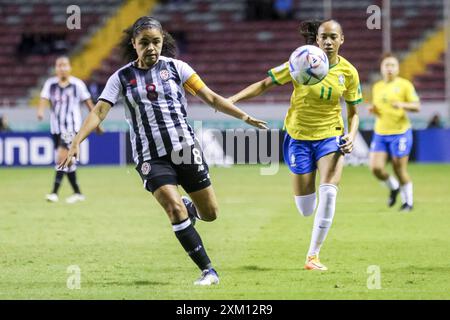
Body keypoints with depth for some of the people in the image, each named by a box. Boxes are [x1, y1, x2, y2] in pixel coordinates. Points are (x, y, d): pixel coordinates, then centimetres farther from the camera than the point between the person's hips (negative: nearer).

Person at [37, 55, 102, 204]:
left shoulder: (77, 84, -4)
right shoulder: (50, 84, 4)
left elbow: (88, 103, 3)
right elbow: (44, 99, -9)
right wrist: (40, 111, -31)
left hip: (72, 127, -5)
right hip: (56, 128, 5)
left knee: (62, 157, -18)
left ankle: (55, 193, -21)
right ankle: (77, 193, 21)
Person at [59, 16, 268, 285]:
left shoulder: (175, 67, 2)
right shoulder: (122, 77, 2)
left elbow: (211, 97, 4)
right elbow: (99, 112, -5)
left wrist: (244, 117, -1)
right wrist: (76, 143, -18)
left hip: (185, 147, 1)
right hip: (151, 158, -1)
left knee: (210, 213, 2)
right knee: (174, 208, -21)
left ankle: (190, 208, 41)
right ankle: (208, 271, -11)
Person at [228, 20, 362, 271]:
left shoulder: (348, 72, -5)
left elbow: (353, 113, 6)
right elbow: (264, 84, -8)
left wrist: (351, 136, -12)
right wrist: (234, 98, -21)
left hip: (330, 137, 1)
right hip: (299, 137, -1)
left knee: (328, 193, -22)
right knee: (306, 210, -1)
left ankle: (313, 255, -8)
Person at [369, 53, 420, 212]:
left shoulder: (404, 84, -3)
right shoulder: (376, 87, 13)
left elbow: (416, 106, -5)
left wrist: (402, 105, -23)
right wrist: (373, 110, 1)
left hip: (400, 132, -5)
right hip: (380, 133, 5)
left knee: (400, 169, -3)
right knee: (376, 168, -8)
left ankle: (408, 202, 16)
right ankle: (393, 187, 21)